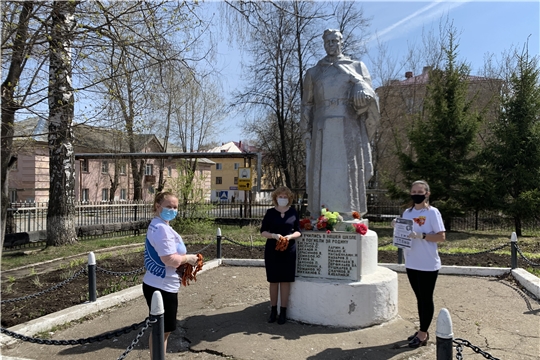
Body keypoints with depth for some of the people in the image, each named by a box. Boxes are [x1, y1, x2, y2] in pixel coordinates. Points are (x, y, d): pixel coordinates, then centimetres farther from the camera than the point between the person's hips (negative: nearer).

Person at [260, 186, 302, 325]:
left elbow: (298, 231, 7)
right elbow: (263, 231, 1)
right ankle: (273, 310, 19)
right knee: (273, 281, 7)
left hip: (289, 250, 0)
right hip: (272, 250, 0)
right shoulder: (270, 212, 2)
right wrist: (274, 235, -17)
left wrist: (290, 236, -13)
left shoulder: (293, 213, 4)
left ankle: (283, 312, 13)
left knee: (285, 281, 3)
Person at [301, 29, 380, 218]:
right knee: (322, 173, -4)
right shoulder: (314, 72, 18)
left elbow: (368, 93, 4)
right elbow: (307, 104, 14)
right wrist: (306, 131, 3)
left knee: (348, 172, -4)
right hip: (323, 131, 1)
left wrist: (361, 89, -21)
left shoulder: (356, 67, 15)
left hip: (349, 130, -1)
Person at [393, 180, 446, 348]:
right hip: (411, 264, 6)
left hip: (428, 265, -6)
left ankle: (423, 334, 15)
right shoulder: (407, 212, 8)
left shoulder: (432, 212, -10)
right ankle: (422, 331, 28)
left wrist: (420, 235, -24)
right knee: (419, 298, 16)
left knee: (426, 299, 5)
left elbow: (441, 236, -14)